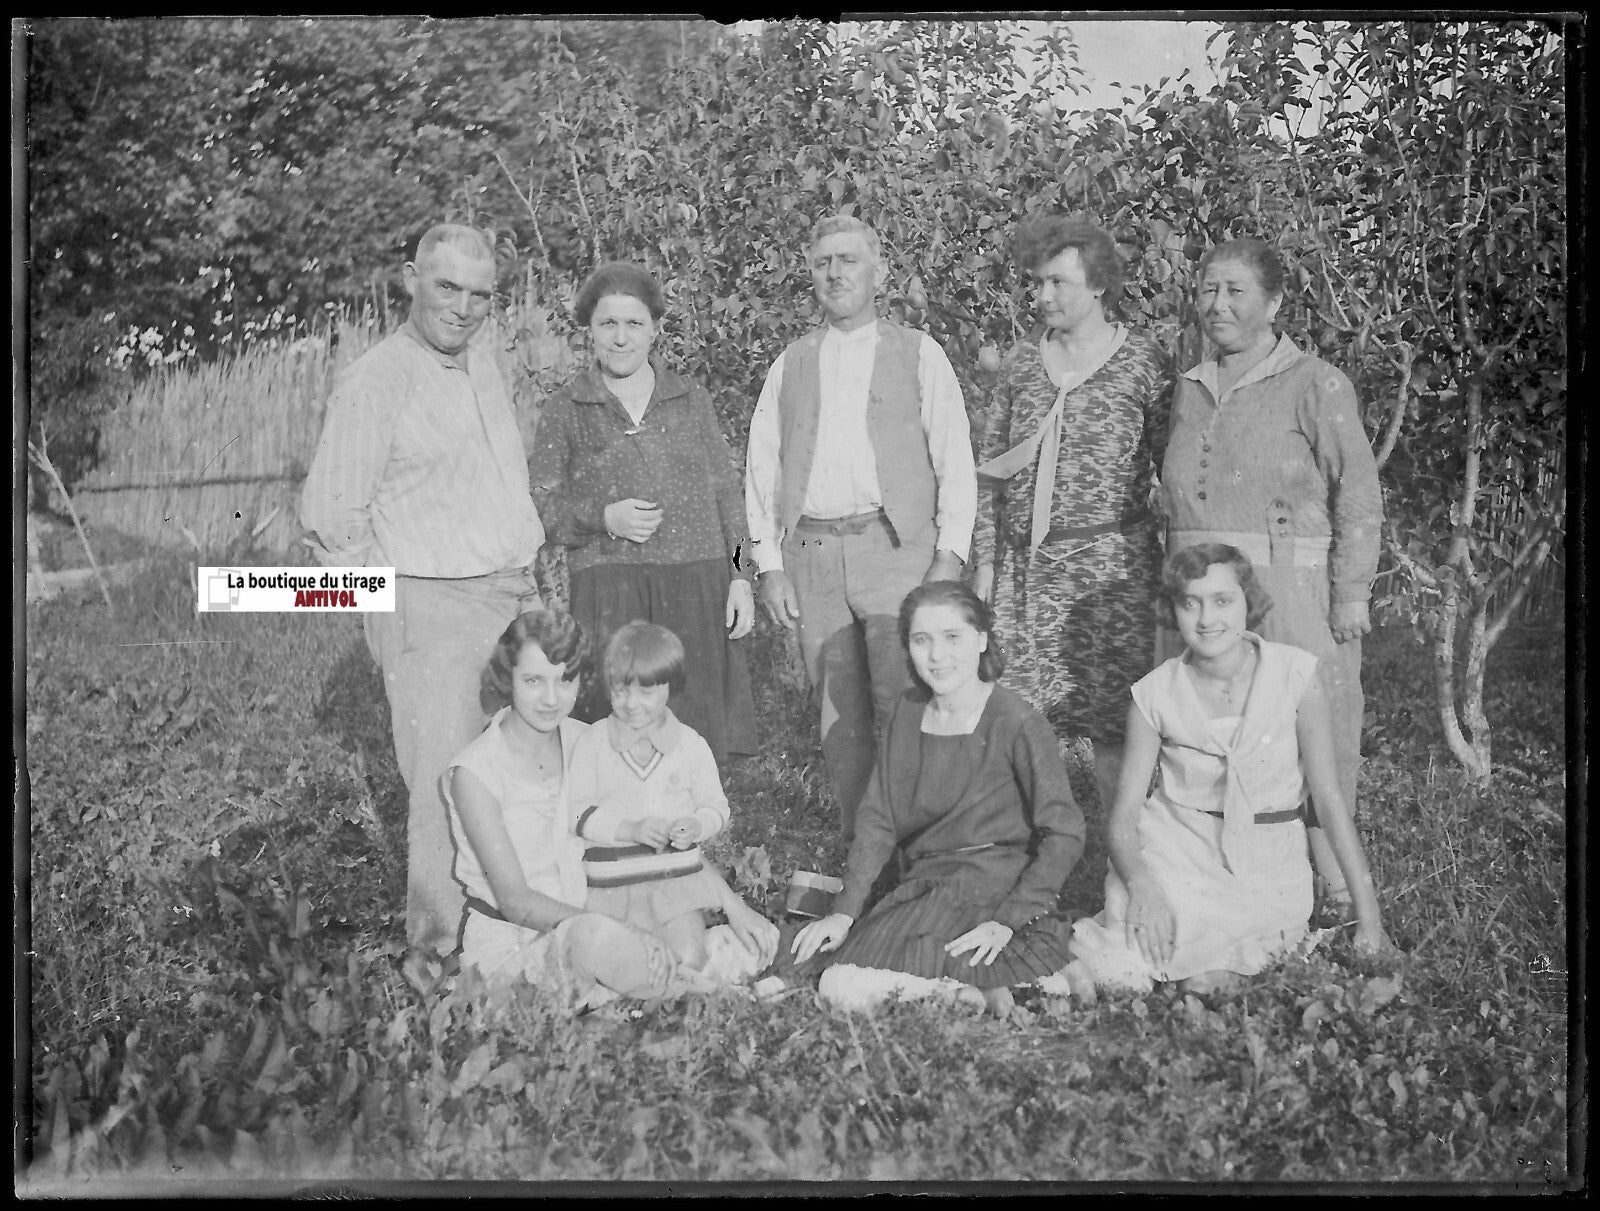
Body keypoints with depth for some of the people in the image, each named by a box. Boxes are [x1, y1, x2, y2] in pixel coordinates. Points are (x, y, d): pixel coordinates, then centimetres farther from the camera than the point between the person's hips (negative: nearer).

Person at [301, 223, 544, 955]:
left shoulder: (481, 360, 13)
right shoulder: (373, 384, -10)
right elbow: (329, 515, -9)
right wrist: (396, 598, -6)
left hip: (515, 596, 7)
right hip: (432, 609, -7)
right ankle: (445, 950, 4)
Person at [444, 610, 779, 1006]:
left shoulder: (584, 744, 2)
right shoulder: (476, 772, -14)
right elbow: (514, 900, -19)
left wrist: (733, 906, -8)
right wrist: (618, 928, -31)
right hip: (509, 946, -5)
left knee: (758, 940, -11)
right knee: (594, 937, -40)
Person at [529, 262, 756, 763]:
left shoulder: (691, 400, 12)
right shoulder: (565, 411, 6)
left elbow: (725, 492, 14)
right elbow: (541, 505, 5)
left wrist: (741, 577, 6)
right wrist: (604, 518, -13)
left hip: (697, 587, 2)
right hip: (608, 591, -2)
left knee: (696, 738, 0)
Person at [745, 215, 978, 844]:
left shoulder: (919, 354, 9)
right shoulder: (790, 365, 16)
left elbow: (956, 462, 4)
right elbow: (762, 468, 14)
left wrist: (949, 557, -7)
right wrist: (770, 566, 4)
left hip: (897, 548, -3)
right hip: (812, 551, 3)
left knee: (903, 707, -9)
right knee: (838, 710, 5)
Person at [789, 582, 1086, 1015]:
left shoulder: (1018, 725, -10)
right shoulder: (907, 713, 8)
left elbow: (1065, 834, -11)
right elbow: (877, 821, 8)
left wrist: (1007, 920, -20)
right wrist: (844, 912, -3)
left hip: (997, 889, -6)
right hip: (922, 887, 7)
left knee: (852, 986, -23)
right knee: (838, 989, -16)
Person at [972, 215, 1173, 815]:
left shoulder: (1143, 361, 0)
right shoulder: (1020, 364, 11)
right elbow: (991, 469, 13)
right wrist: (985, 561, 8)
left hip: (1109, 562, -4)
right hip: (1023, 566, 4)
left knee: (1111, 718, -3)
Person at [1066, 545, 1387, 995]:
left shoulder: (1294, 672, -8)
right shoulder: (1155, 693, -5)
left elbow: (1329, 798, -5)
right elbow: (1124, 813, -6)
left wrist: (1369, 919, -8)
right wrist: (1140, 882, -29)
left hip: (1265, 864, -1)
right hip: (1176, 849, 1)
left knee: (1203, 982, -25)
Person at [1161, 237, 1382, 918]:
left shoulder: (1314, 385, -3)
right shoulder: (1190, 390, 15)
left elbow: (1358, 497, -6)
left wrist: (1352, 594, -11)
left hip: (1291, 587, -5)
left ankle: (1332, 881, 9)